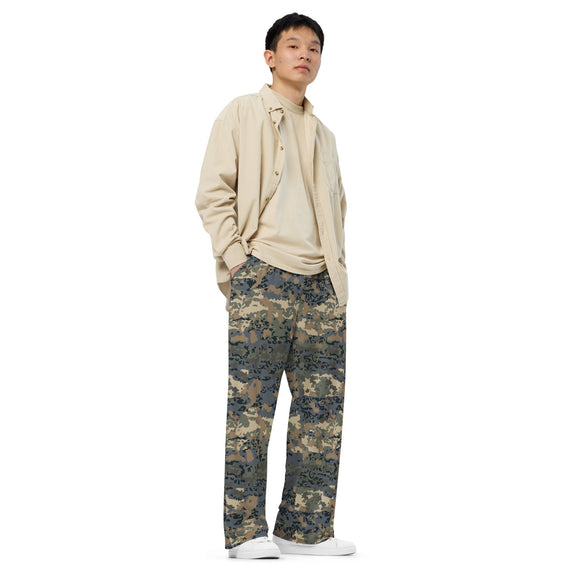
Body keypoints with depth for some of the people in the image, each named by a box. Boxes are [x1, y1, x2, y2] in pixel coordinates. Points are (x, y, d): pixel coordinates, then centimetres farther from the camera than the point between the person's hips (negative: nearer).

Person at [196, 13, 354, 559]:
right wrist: (237, 260, -9)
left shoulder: (322, 134, 24)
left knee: (322, 407, 2)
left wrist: (337, 263, 14)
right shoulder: (242, 113, 7)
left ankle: (305, 527, 9)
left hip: (322, 285, 6)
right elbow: (213, 193, 0)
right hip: (262, 277, -5)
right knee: (251, 406, -6)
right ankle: (245, 531, 0)